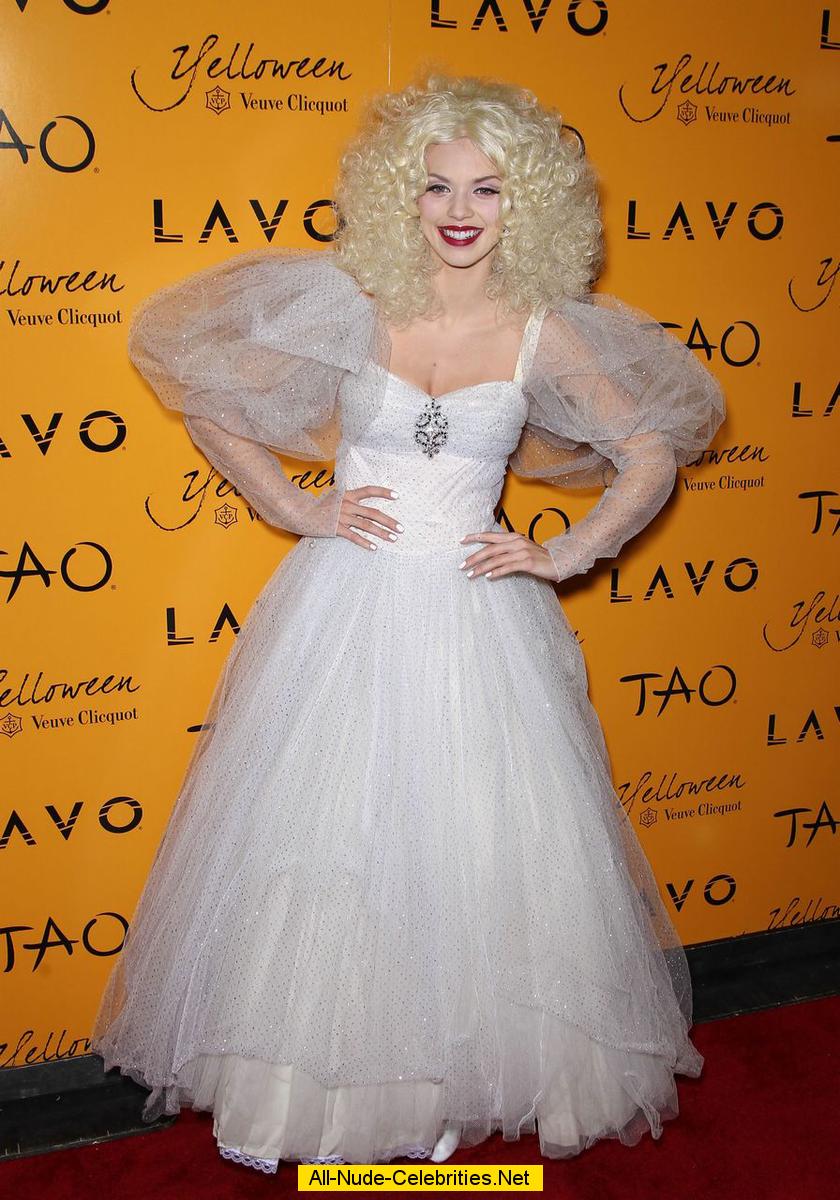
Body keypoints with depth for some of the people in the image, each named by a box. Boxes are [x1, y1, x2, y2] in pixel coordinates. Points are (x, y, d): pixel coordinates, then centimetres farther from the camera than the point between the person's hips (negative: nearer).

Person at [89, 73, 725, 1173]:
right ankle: (323, 1081, 27)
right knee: (329, 841, 6)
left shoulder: (543, 335, -2)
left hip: (477, 621, 0)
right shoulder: (350, 307, -3)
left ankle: (454, 1085, 28)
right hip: (346, 608, 0)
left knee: (478, 847, 5)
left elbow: (653, 456, 7)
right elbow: (205, 395, 5)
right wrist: (294, 508, -1)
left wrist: (567, 554, -1)